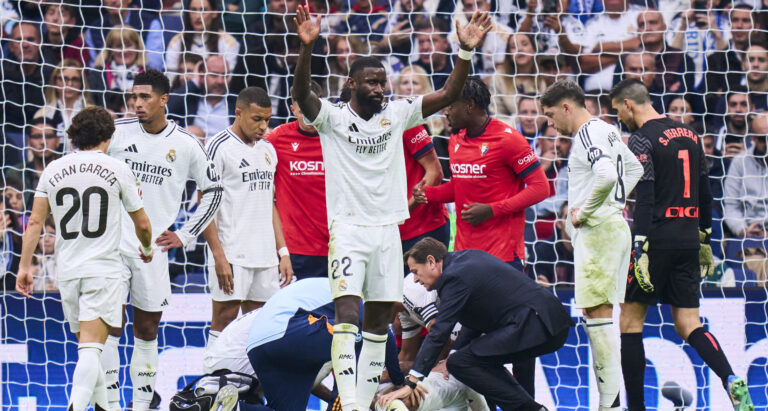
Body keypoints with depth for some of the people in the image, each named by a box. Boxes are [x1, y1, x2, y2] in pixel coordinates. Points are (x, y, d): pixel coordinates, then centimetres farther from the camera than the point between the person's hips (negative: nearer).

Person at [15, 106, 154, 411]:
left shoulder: (53, 170, 6)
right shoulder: (117, 169, -2)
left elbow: (35, 222, 4)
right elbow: (142, 223, 6)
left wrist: (25, 266, 8)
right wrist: (147, 249, 26)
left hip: (67, 270, 4)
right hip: (104, 270, -4)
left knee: (88, 346, 17)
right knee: (91, 348, -13)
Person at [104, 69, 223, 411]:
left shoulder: (186, 144, 1)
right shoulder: (117, 132, -2)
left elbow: (212, 190, 12)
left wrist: (185, 235, 6)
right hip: (111, 243, -1)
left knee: (147, 329, 7)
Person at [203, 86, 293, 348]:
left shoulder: (267, 150, 16)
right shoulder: (219, 147, -7)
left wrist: (283, 252, 14)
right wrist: (218, 256, -16)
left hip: (266, 256, 7)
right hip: (232, 254, -7)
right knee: (224, 320, -7)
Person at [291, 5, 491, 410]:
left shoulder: (396, 114, 8)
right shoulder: (332, 117, -4)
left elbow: (447, 94, 3)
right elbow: (301, 94, -22)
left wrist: (466, 51, -12)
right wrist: (306, 48, -38)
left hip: (387, 229, 5)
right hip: (347, 228, -5)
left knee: (378, 321, 8)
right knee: (347, 314, -15)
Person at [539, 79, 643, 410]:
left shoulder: (588, 134, -14)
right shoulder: (607, 131, 17)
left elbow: (606, 175, -31)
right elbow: (634, 168, 31)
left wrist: (583, 213, -18)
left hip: (597, 230, -10)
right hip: (614, 226, 10)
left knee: (597, 312, -10)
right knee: (599, 313, 12)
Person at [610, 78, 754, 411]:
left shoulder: (642, 140, -9)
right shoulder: (688, 134, 14)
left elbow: (645, 198, -17)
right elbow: (704, 192, 18)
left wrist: (640, 249, -21)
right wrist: (705, 240, 24)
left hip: (657, 238, -7)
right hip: (688, 241, 7)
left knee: (630, 321, 4)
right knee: (688, 324, 7)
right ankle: (732, 381, -16)